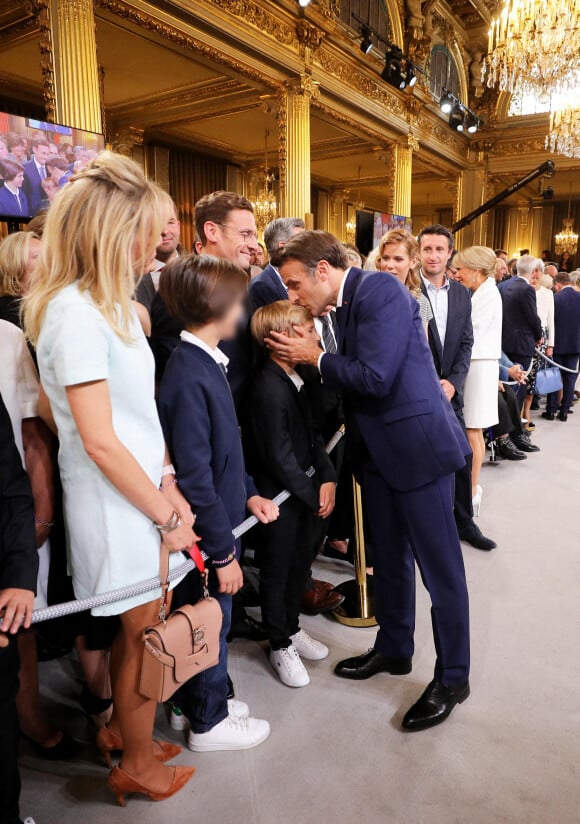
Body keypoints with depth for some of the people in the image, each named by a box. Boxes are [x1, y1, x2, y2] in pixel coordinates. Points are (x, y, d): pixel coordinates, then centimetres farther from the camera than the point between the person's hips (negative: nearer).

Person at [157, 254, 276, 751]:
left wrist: (248, 492, 6)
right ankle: (209, 723, 33)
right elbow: (193, 476, -25)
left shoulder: (207, 363, 4)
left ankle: (202, 699, 44)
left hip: (222, 515, 9)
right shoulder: (188, 379, -26)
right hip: (205, 533, -8)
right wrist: (223, 552, -19)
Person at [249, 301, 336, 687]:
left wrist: (327, 479, -4)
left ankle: (292, 627, 41)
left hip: (309, 492, 8)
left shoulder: (298, 378, 3)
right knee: (277, 571, 11)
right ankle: (281, 645, 29)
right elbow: (280, 458, -21)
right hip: (281, 497, -8)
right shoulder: (268, 390, -23)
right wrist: (314, 496, -12)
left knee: (301, 564, 21)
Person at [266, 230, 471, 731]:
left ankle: (452, 678, 21)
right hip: (379, 448, 9)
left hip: (417, 444, -9)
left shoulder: (380, 289, -16)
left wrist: (316, 358, -12)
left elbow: (375, 376, -24)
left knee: (439, 564, 4)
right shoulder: (347, 302, 9)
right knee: (389, 556, 19)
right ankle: (394, 648, 39)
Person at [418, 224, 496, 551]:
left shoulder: (461, 293, 9)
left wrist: (453, 381, -7)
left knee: (461, 456, 11)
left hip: (450, 389, 5)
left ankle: (464, 520, 28)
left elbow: (466, 343, 8)